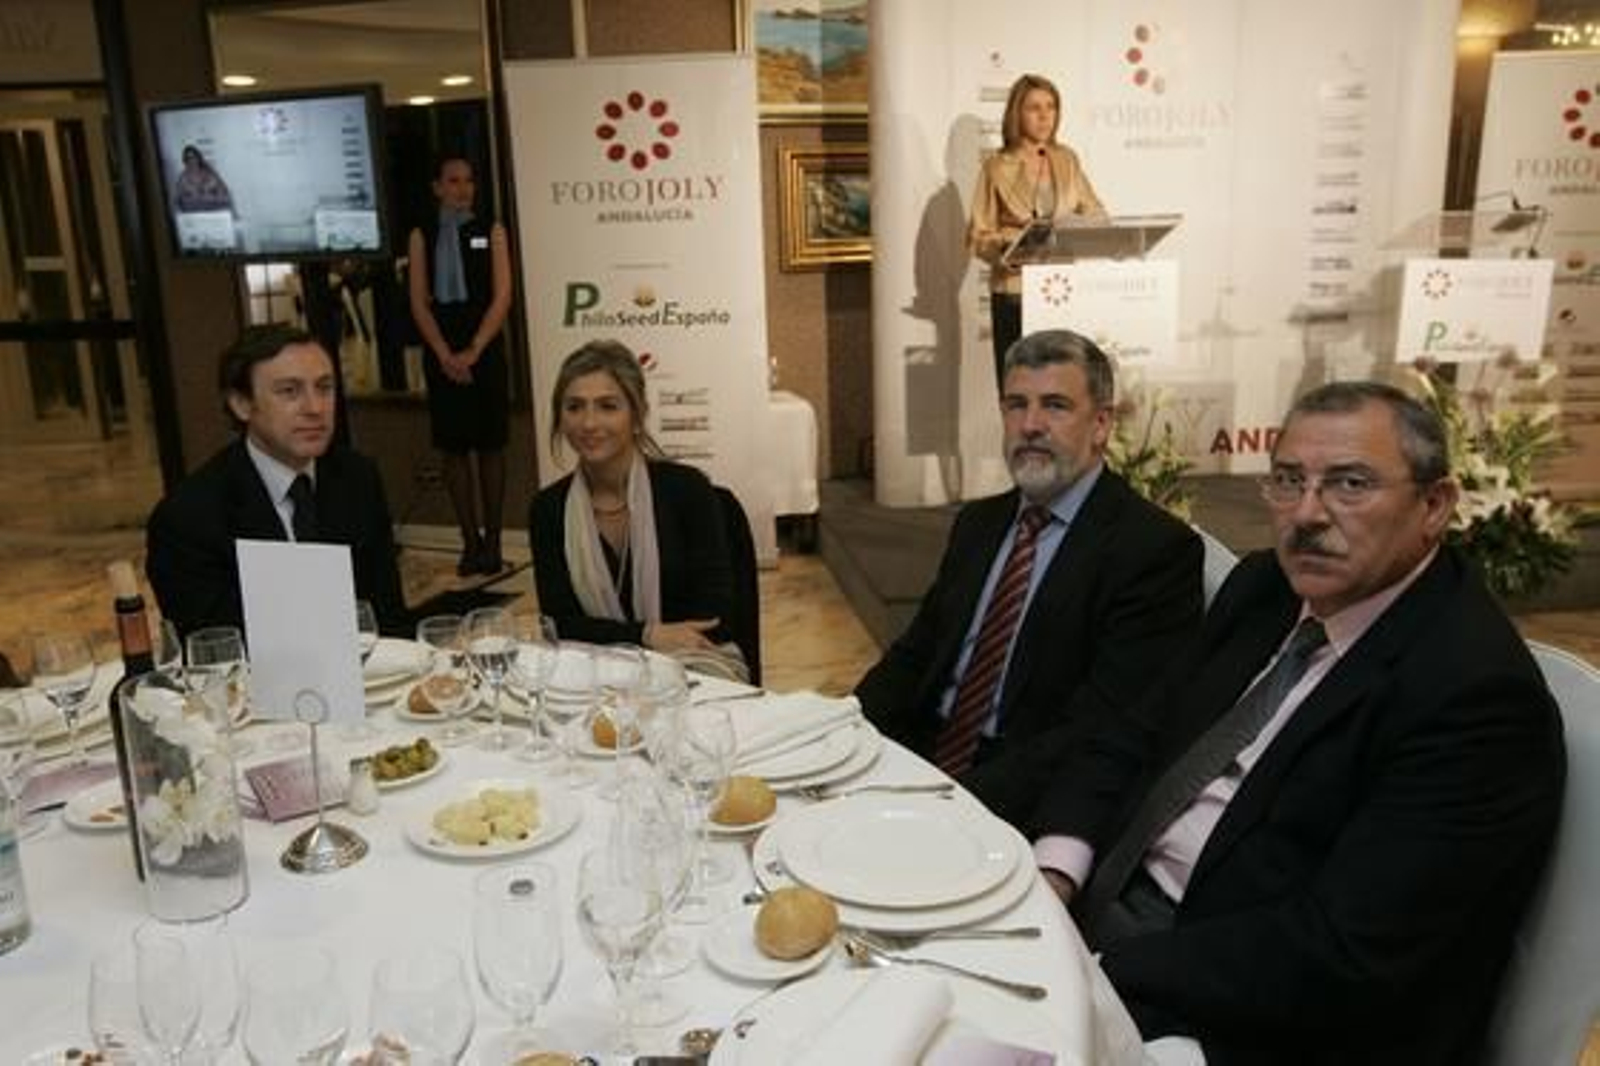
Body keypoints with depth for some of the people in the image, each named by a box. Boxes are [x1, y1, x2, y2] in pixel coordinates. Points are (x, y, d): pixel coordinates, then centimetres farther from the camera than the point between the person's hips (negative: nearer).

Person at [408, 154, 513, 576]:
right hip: (442, 355, 1)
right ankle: (470, 542, 8)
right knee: (453, 449, 1)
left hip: (485, 351, -1)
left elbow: (502, 297, -2)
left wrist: (473, 351, -12)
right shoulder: (422, 236, 8)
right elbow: (419, 302, 3)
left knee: (490, 447, 1)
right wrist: (446, 355, -10)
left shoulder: (491, 232, 6)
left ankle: (492, 542, 7)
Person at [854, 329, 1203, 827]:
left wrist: (965, 800, -27)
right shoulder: (978, 523, 14)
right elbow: (915, 653, 13)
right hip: (924, 762, 7)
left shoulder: (1156, 548, -10)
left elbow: (1105, 727, -18)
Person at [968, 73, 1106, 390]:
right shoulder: (997, 168, 0)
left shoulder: (1067, 160, 12)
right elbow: (978, 237, -2)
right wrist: (1011, 245, -21)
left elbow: (1094, 213, 14)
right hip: (1015, 294, -3)